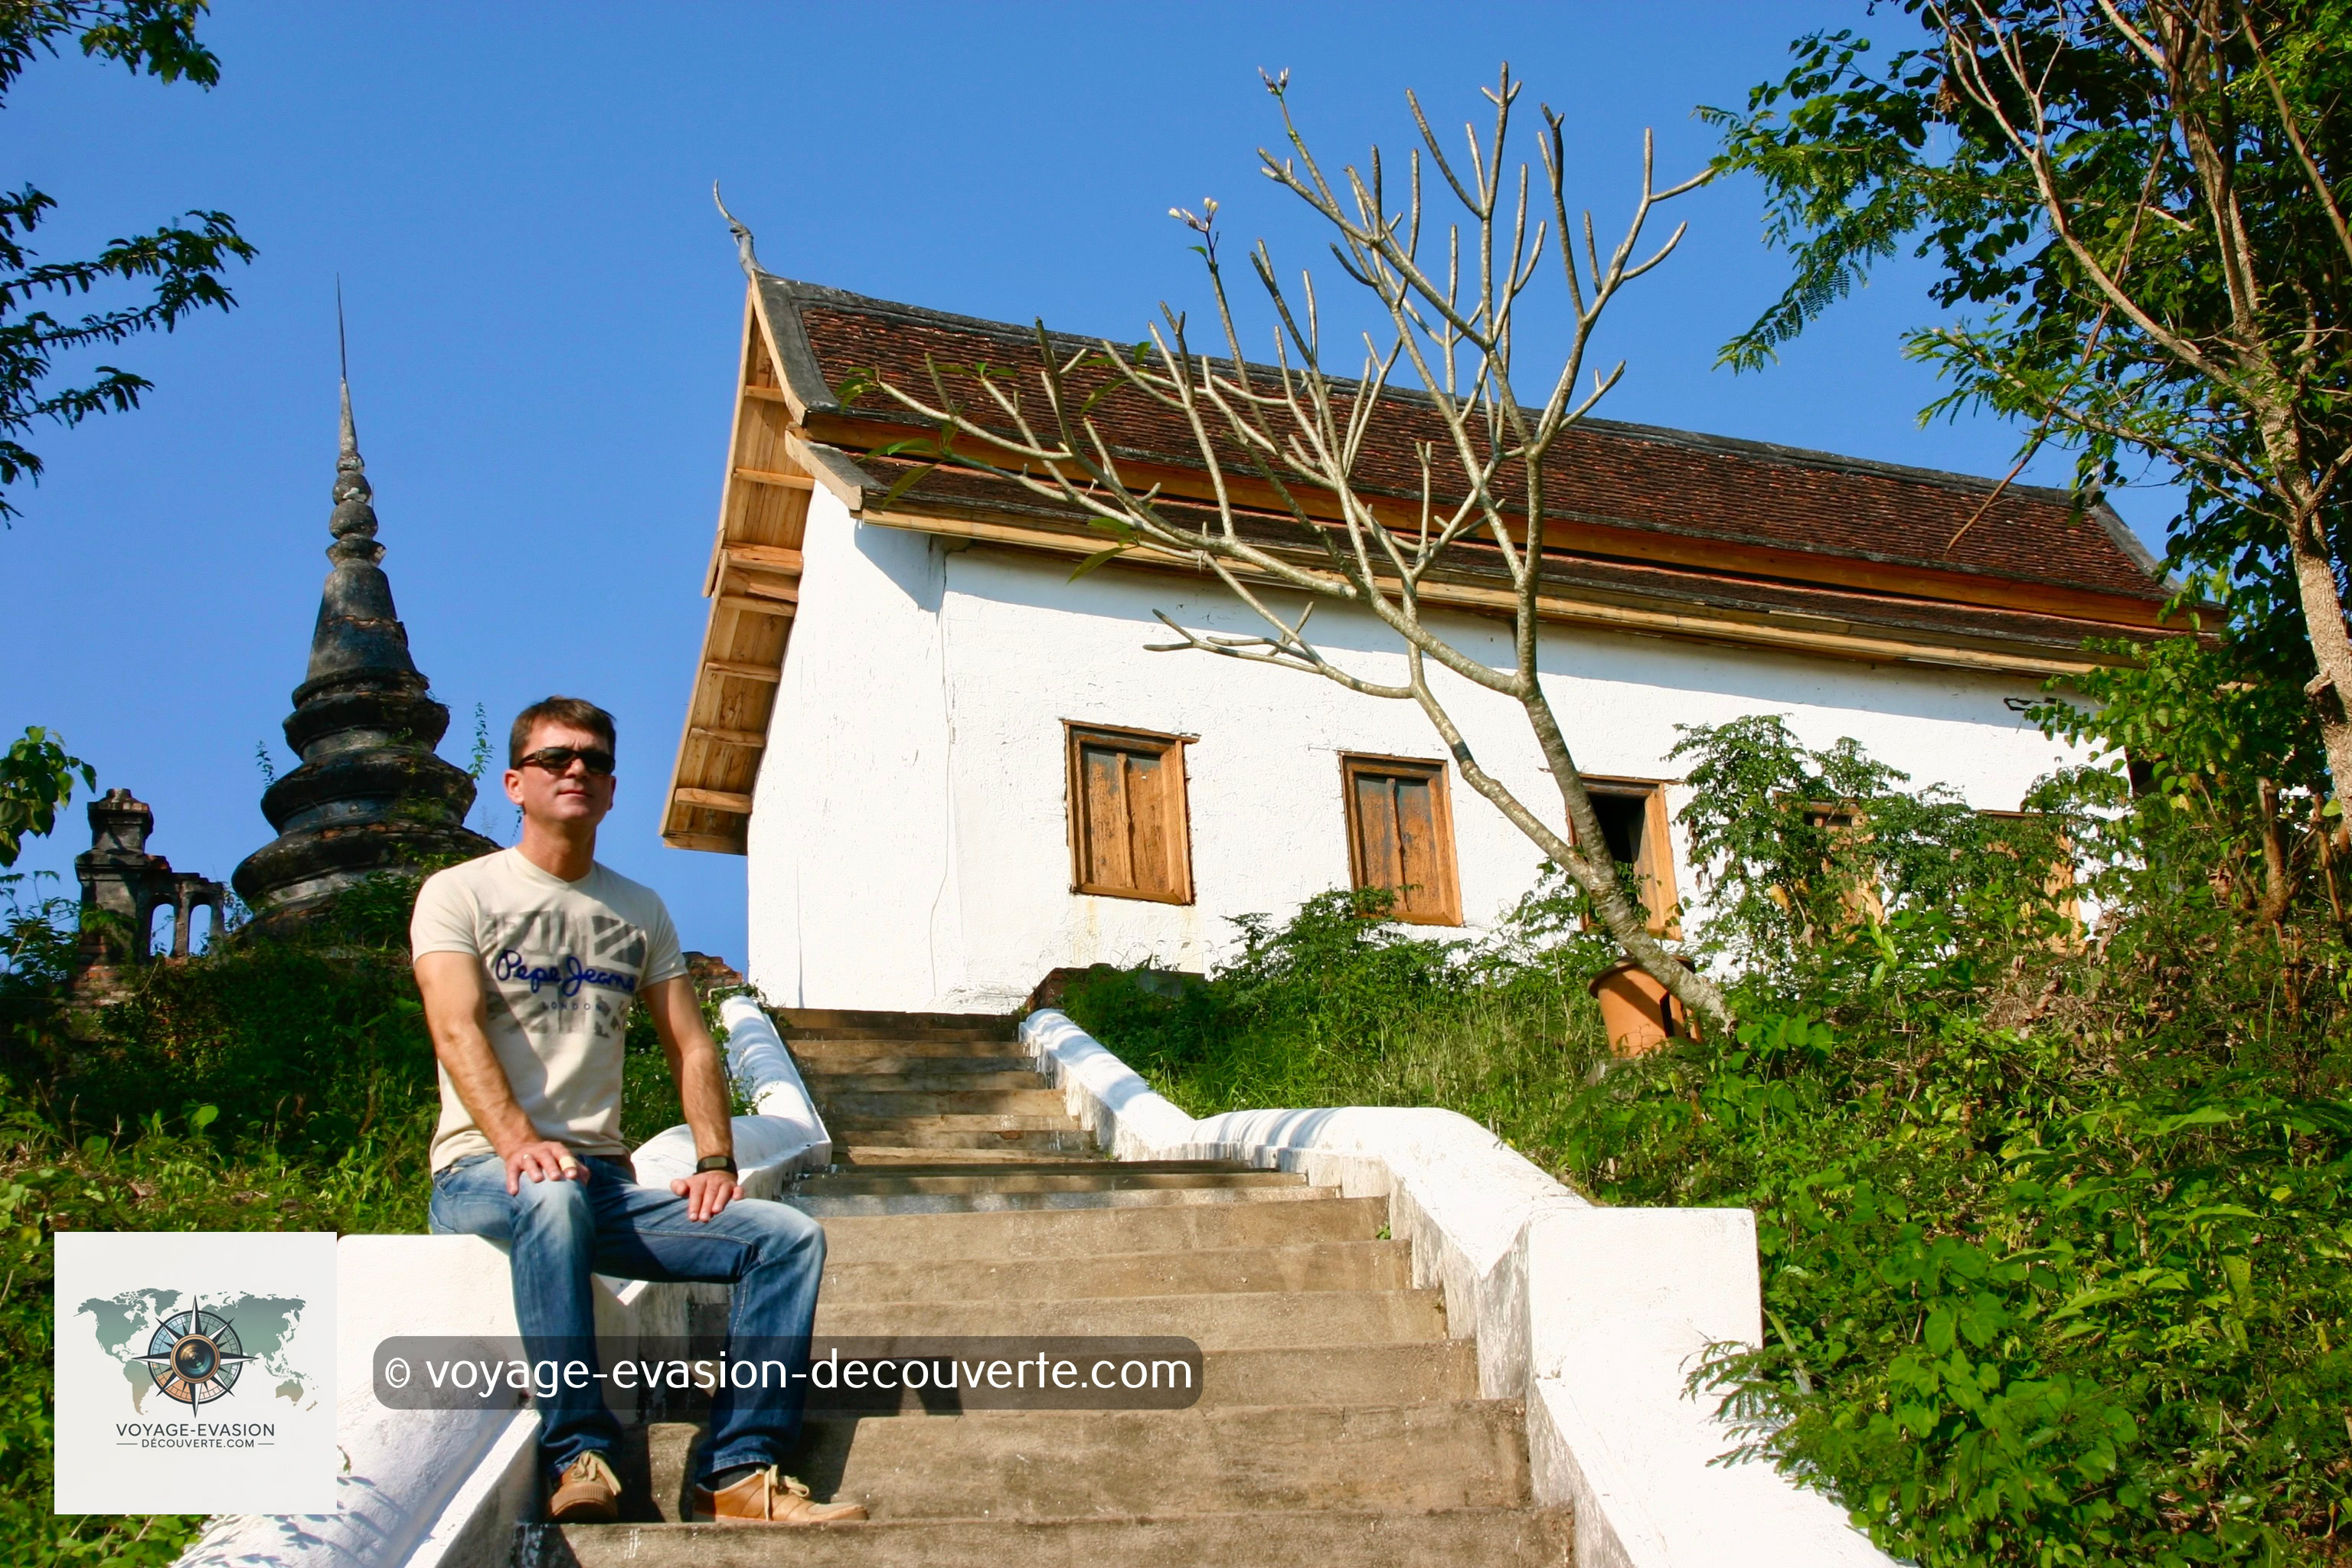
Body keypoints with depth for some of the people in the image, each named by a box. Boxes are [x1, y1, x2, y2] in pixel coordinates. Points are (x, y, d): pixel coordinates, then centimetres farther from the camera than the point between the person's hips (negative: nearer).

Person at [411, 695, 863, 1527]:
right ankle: (580, 1458, -35)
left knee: (787, 1235, -15)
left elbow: (692, 1045, 15)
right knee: (555, 1200, -41)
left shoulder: (640, 911, 19)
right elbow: (457, 1030, -12)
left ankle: (741, 1472, -21)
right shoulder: (459, 893, 4)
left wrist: (715, 1162, -3)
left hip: (605, 1178, 5)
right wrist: (518, 1143, -30)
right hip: (484, 1173, -5)